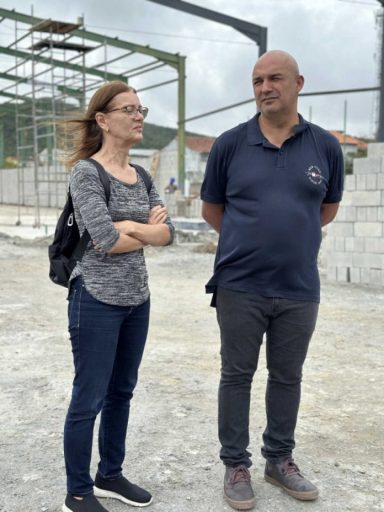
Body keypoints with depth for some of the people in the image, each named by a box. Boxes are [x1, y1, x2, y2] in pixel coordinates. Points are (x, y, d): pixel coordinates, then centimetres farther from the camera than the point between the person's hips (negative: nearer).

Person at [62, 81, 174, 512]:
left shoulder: (141, 176, 9)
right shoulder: (86, 172, -12)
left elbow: (167, 233, 3)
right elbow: (106, 240, -22)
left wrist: (131, 226, -15)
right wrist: (149, 231, -7)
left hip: (137, 299, 7)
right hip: (97, 300, -7)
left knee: (121, 392, 17)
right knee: (88, 399, 2)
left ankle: (110, 475, 33)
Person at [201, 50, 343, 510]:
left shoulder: (325, 146, 0)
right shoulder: (230, 144, -3)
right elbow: (211, 208, 9)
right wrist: (251, 239, 10)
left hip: (300, 289, 2)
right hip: (239, 287, -1)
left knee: (287, 378, 15)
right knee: (237, 377, 8)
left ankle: (279, 459, 33)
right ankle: (236, 464, 25)